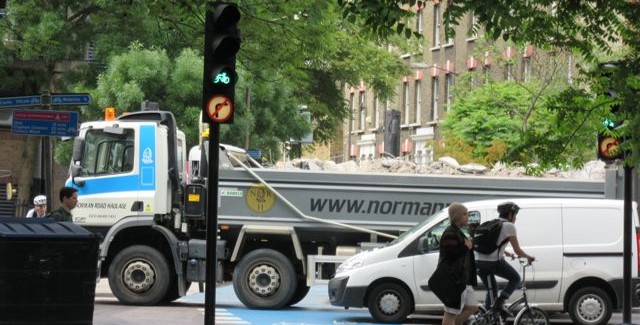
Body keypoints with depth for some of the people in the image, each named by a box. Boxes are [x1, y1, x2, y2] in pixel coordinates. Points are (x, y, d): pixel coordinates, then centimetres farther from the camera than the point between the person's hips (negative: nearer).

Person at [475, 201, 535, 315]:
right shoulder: (509, 226, -1)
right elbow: (518, 251, 0)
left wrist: (507, 253, 47)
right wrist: (529, 257, 17)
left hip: (478, 261, 7)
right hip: (494, 262, -7)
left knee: (491, 291, 19)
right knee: (515, 279, 14)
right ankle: (500, 302, -3)